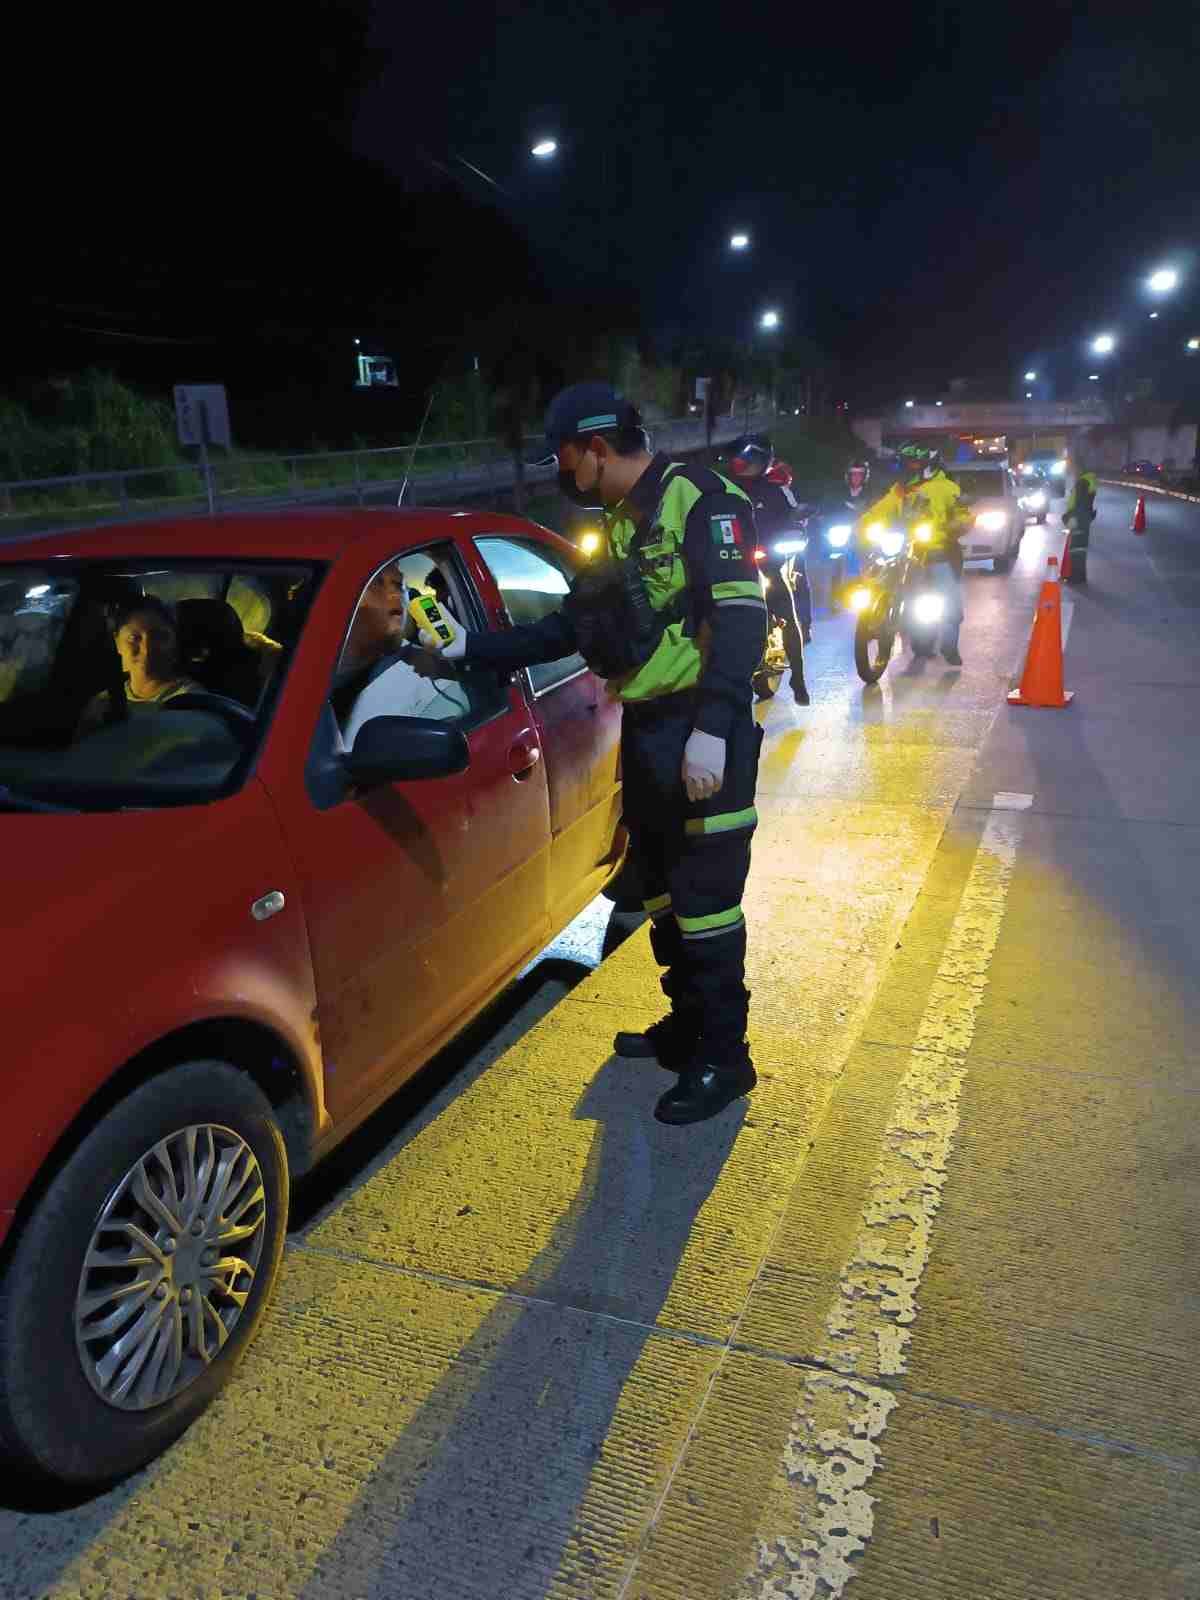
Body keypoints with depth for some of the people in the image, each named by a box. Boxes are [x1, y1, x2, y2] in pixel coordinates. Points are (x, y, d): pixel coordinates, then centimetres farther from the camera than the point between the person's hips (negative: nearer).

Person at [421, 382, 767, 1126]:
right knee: (663, 891, 16)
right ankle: (687, 1028, 32)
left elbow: (741, 617, -20)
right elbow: (566, 630, 21)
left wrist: (711, 728, -28)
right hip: (647, 729, 9)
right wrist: (469, 647, 17)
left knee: (706, 898, -3)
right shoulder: (621, 527, 18)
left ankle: (724, 1058, 11)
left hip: (704, 736, -9)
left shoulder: (700, 501, -10)